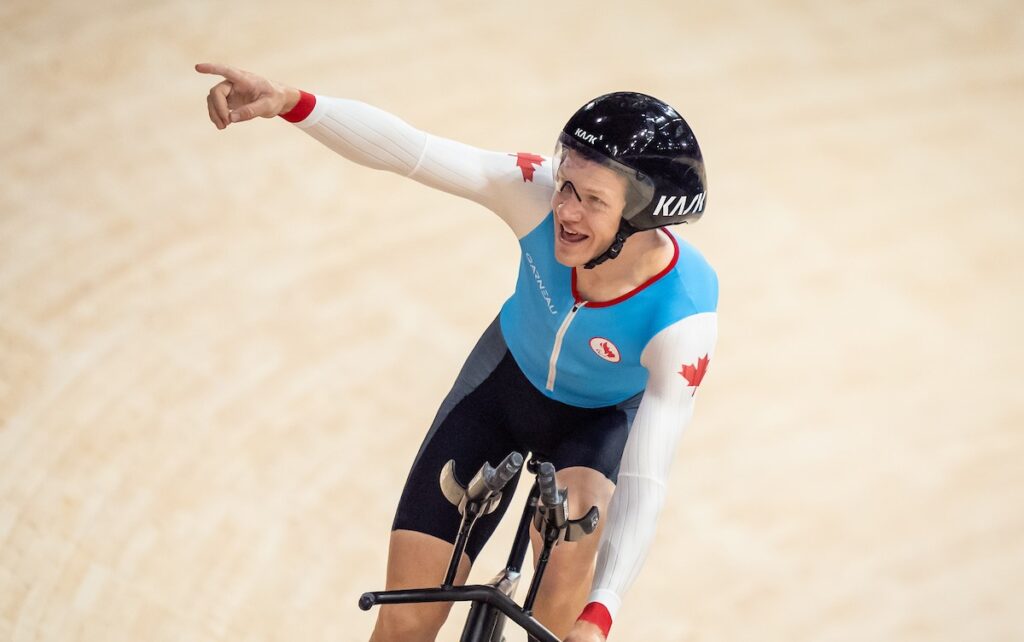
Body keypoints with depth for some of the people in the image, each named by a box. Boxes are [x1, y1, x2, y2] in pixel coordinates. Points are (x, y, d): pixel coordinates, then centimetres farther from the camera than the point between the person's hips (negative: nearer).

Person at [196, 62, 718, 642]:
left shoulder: (683, 316, -37)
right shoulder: (541, 194, -33)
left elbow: (645, 482, -39)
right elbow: (406, 149, -41)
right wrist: (290, 103, -58)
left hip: (605, 418, -2)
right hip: (509, 378, 2)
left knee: (571, 533, -37)